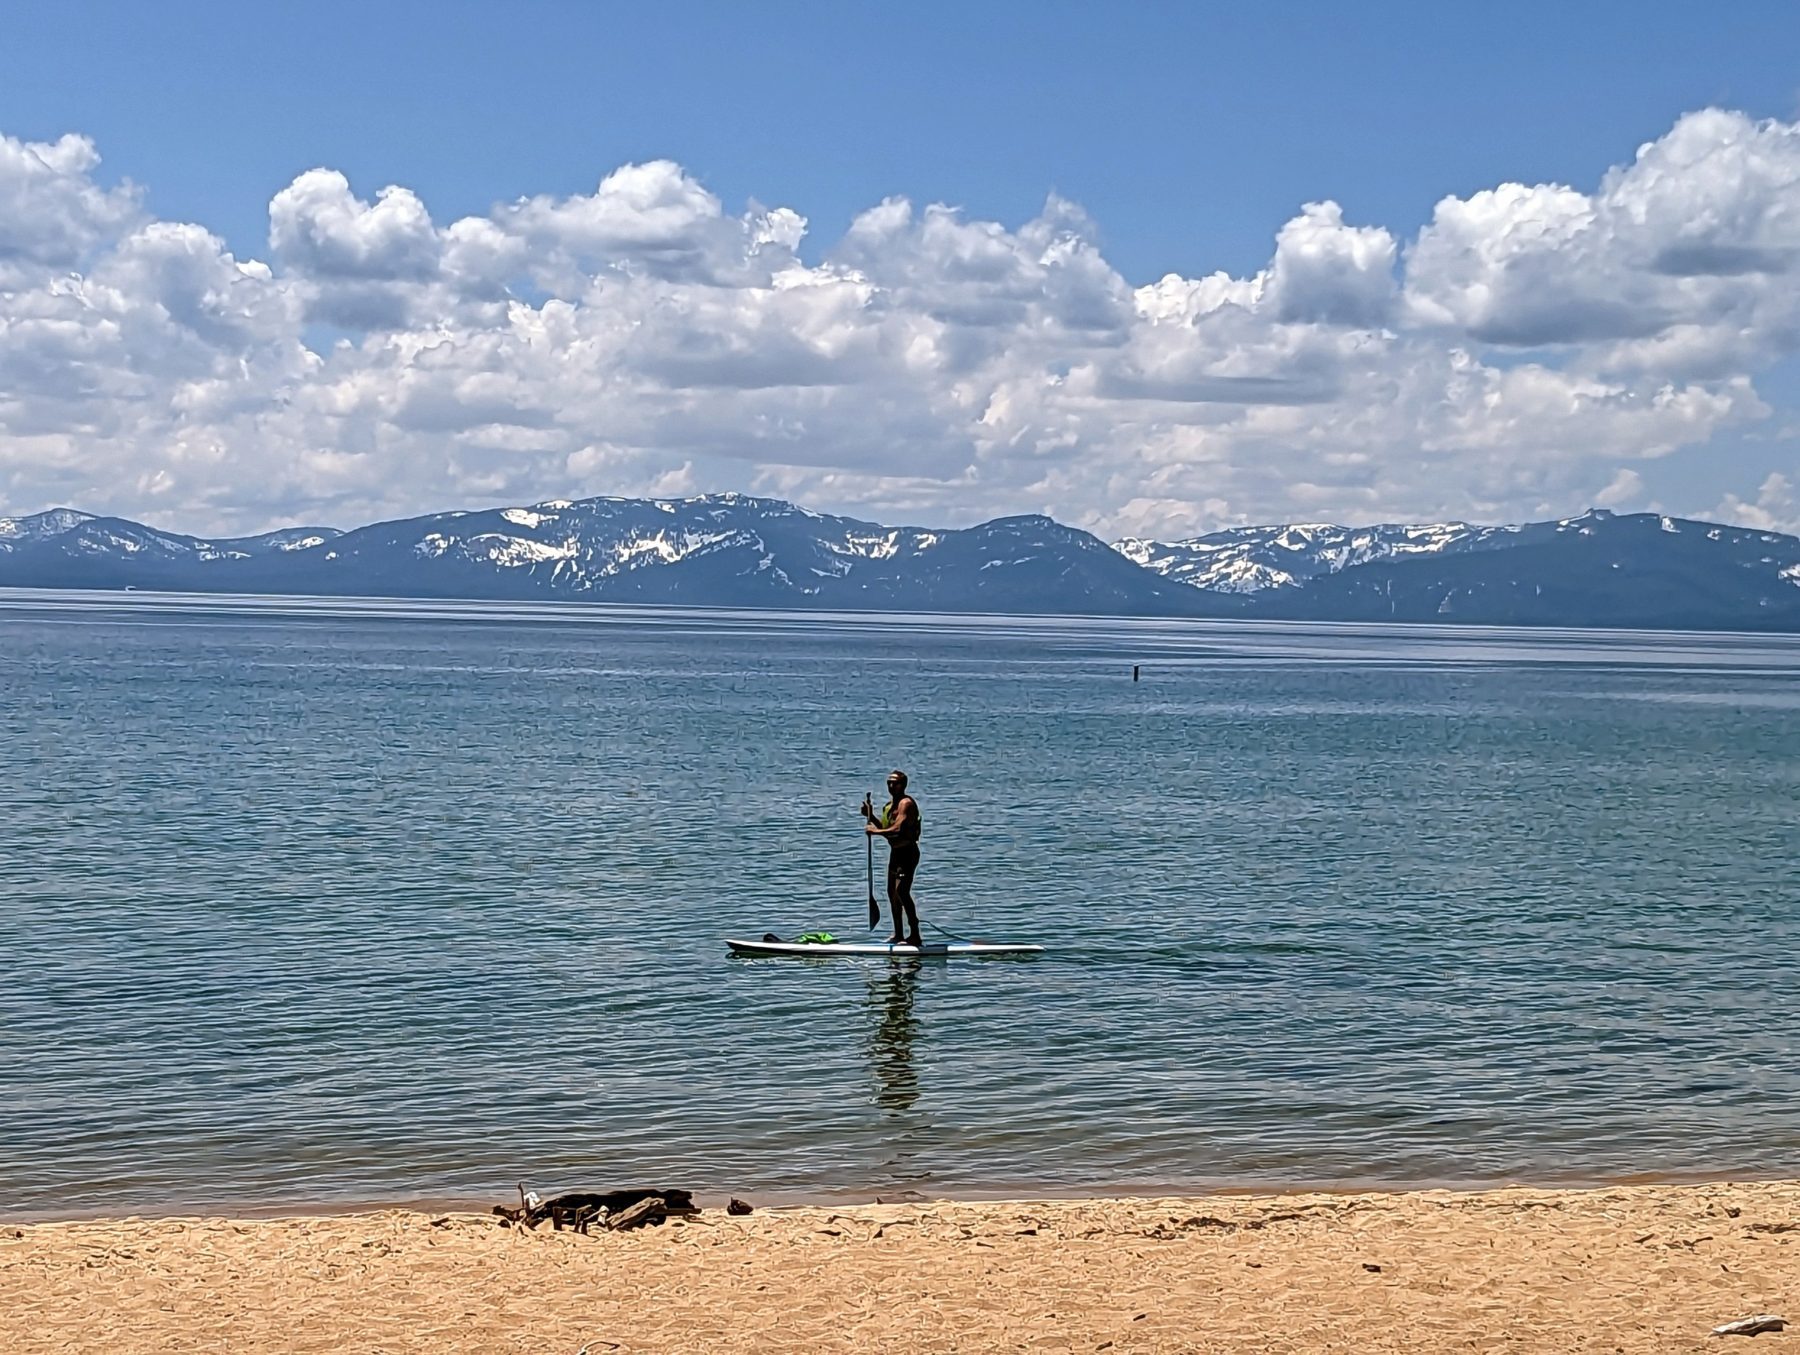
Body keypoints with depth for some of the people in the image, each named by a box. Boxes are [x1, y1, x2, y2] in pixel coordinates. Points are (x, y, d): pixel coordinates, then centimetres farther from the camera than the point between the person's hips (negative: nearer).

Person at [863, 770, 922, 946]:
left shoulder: (906, 803, -16)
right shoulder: (889, 805, 14)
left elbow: (897, 829, -27)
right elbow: (886, 829, 22)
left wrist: (874, 831, -21)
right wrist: (871, 817, 11)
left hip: (907, 851, -10)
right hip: (895, 852, 10)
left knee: (901, 891, -20)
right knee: (892, 892, 16)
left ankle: (915, 935, -19)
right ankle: (899, 934, 28)